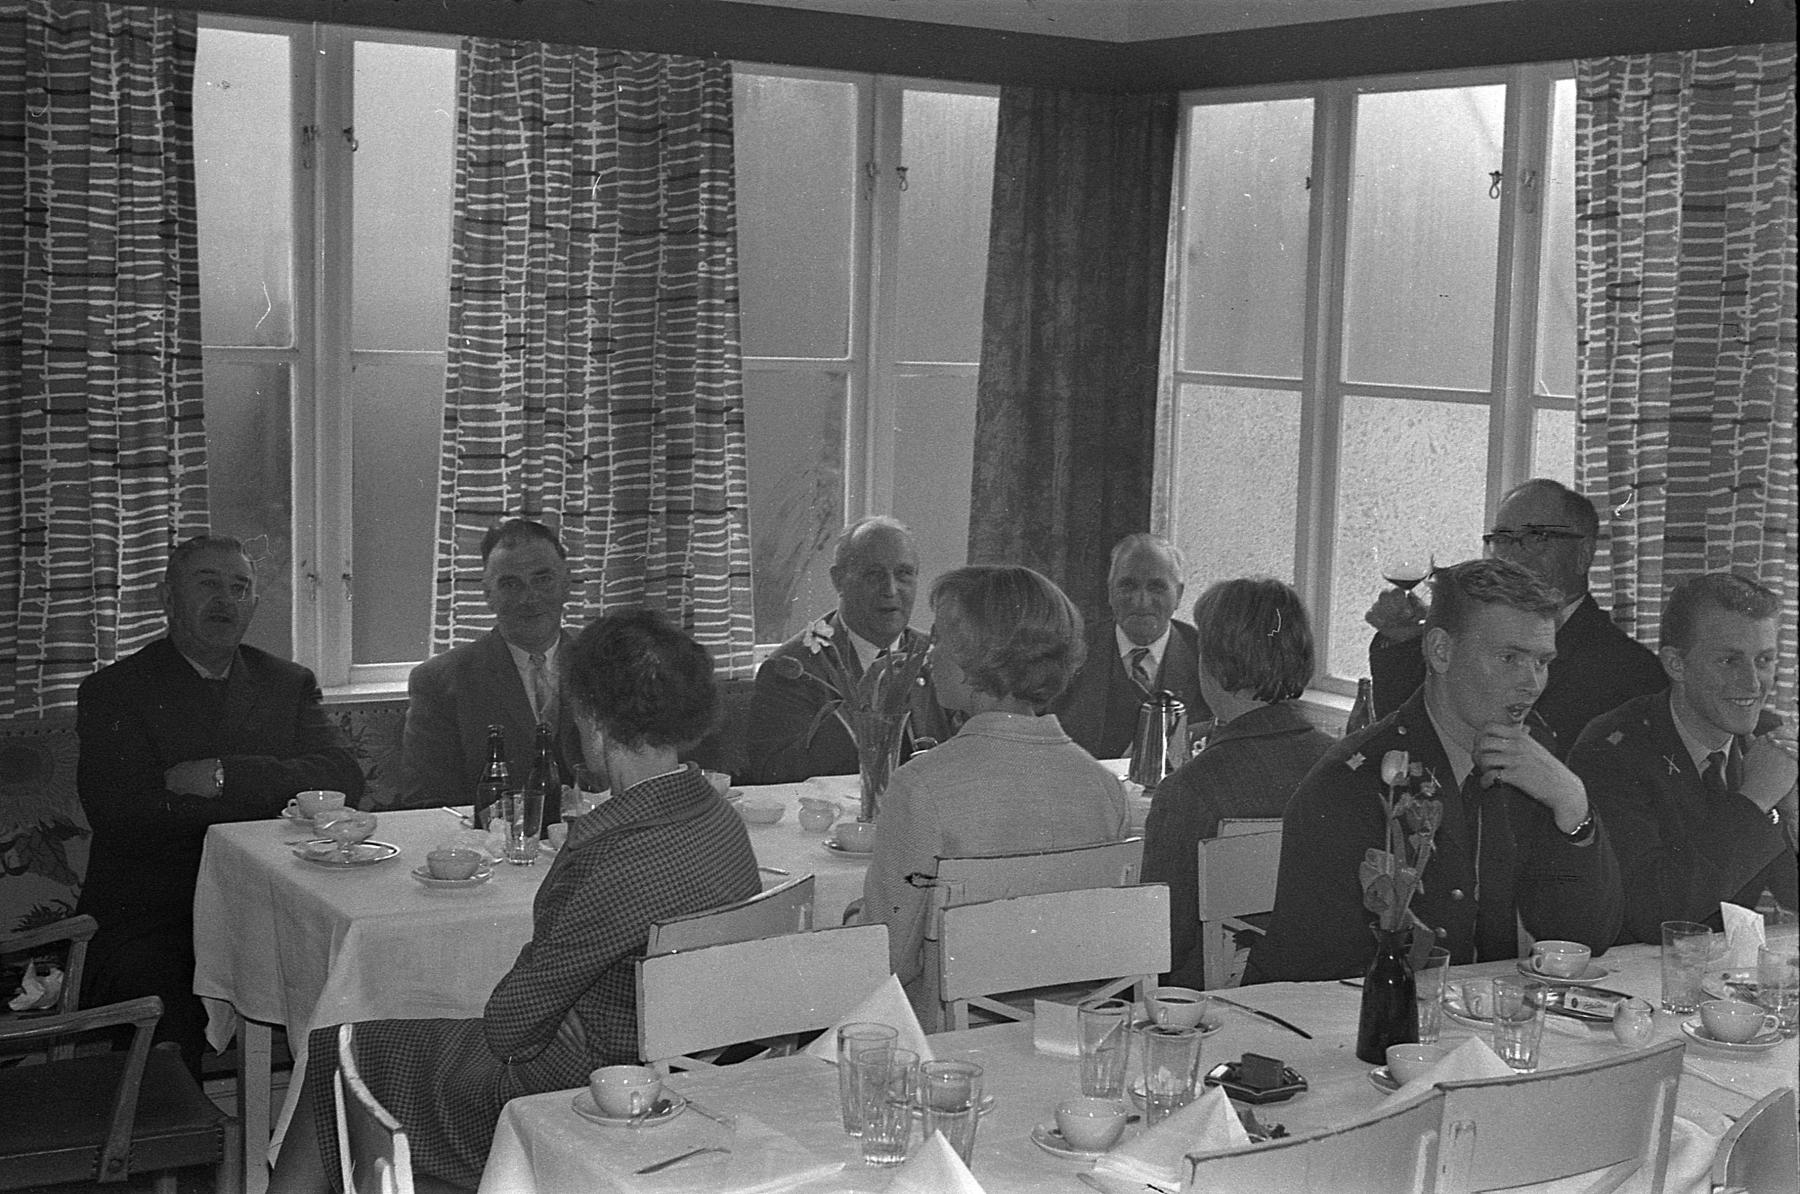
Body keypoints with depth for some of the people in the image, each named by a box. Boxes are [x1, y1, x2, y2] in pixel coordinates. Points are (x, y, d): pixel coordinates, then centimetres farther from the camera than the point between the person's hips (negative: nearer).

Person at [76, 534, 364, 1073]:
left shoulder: (289, 684, 15)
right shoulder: (112, 691, 4)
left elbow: (344, 776, -1)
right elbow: (122, 814, -11)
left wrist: (223, 776, -15)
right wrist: (272, 793, -9)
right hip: (146, 919, -3)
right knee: (169, 1028, -30)